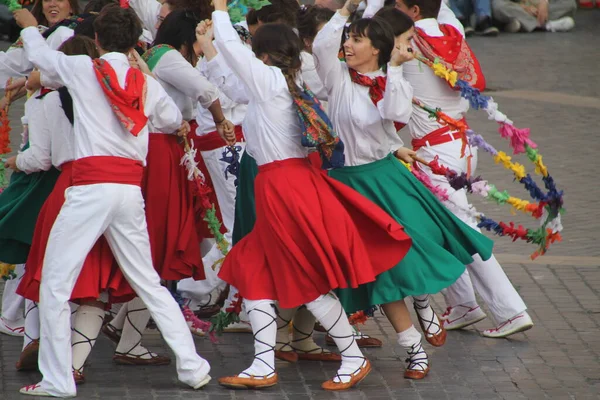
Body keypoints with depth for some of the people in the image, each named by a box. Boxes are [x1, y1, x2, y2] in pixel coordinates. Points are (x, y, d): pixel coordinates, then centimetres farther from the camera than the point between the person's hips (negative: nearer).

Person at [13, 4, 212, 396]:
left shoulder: (82, 68, 0)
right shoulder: (147, 84, 10)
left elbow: (40, 55, 19)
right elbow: (173, 120, 29)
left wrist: (29, 26, 40)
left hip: (91, 186, -5)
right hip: (132, 189, 5)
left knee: (55, 283, 2)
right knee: (148, 282, 16)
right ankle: (192, 366, 13)